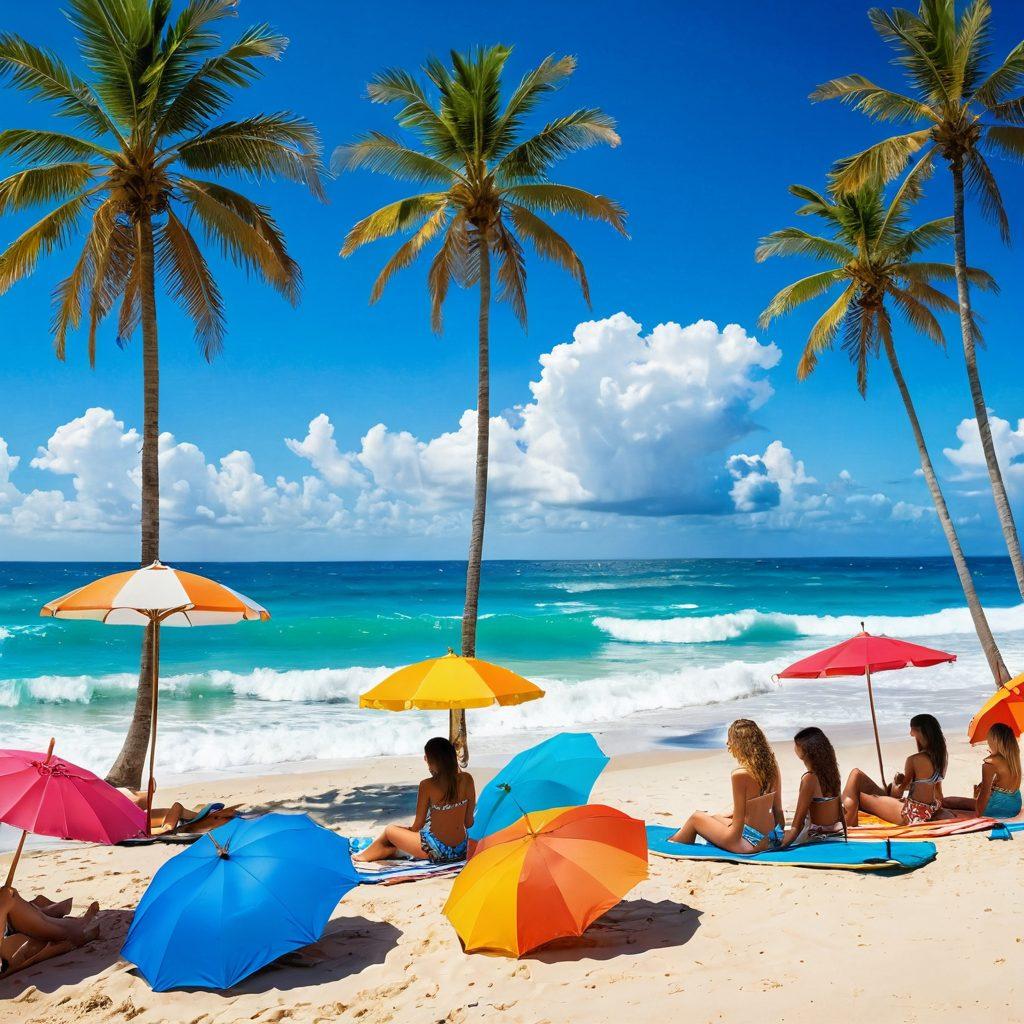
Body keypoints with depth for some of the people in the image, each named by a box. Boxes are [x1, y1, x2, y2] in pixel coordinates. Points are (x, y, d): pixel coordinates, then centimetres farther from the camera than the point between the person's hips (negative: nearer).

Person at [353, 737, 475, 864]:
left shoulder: (427, 786, -16)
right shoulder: (466, 779, -5)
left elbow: (418, 825, -6)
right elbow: (469, 822, 2)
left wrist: (409, 830, 15)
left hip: (437, 852, -5)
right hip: (462, 850, 5)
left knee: (390, 830, 20)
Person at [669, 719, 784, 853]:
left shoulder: (740, 775, -22)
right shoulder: (771, 765, -1)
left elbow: (739, 819, -18)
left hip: (752, 843, -7)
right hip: (771, 840, 7)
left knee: (696, 818, 14)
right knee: (715, 817, 29)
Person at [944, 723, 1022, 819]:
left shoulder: (990, 763, -21)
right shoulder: (1014, 757, 1)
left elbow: (985, 793, -17)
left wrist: (978, 814, -8)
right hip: (1015, 807, 8)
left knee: (945, 801, -7)